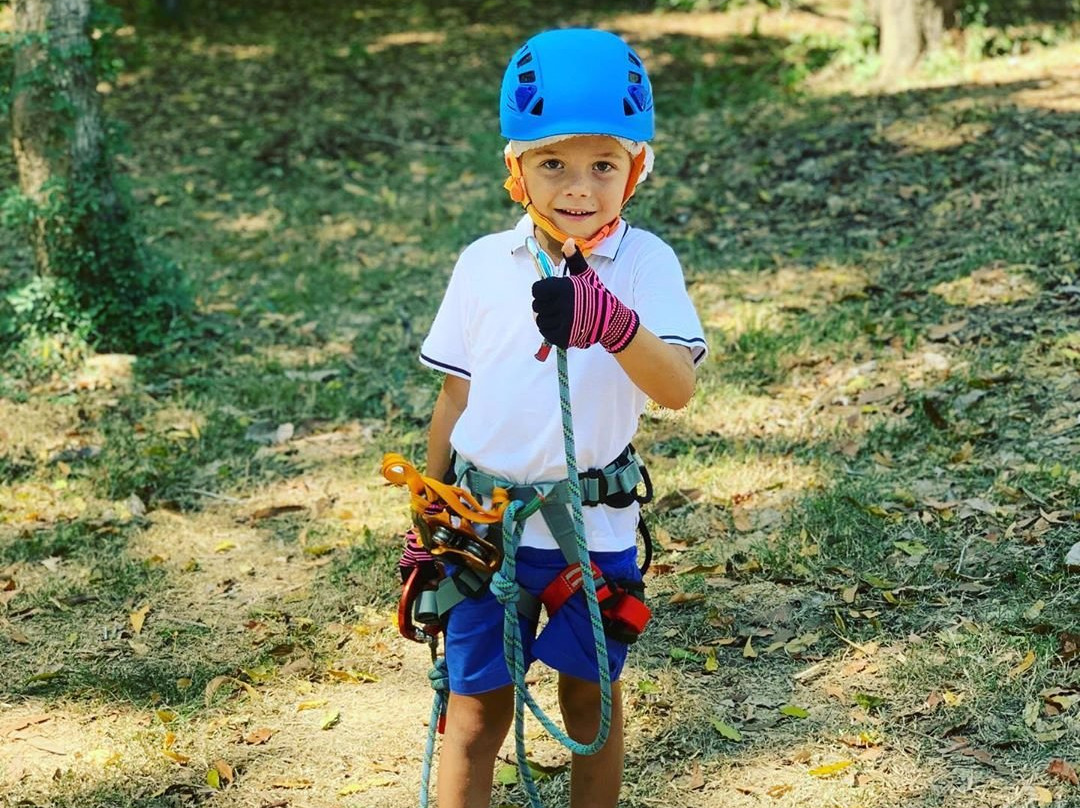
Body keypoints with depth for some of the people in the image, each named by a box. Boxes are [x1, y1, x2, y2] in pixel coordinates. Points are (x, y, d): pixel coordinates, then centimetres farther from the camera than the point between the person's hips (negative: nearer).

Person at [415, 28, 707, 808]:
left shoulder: (646, 262, -10)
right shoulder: (484, 263, -3)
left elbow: (679, 387, -24)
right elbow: (455, 396, 7)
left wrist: (612, 323, -44)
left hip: (595, 529, -1)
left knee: (591, 695, 16)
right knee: (475, 712, 6)